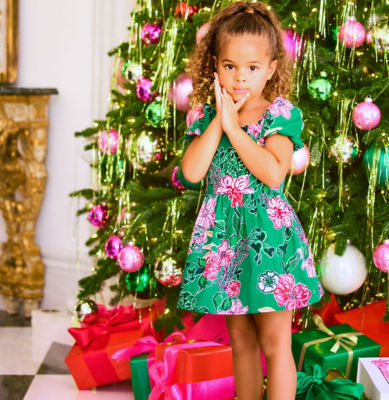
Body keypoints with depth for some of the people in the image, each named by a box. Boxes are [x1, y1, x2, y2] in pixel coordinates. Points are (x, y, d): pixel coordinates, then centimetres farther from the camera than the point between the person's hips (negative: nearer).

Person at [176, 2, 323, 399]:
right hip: (223, 234, 4)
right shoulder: (207, 115, 5)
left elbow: (274, 173, -21)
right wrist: (218, 119, -11)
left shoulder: (282, 114, -5)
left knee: (274, 342, 0)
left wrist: (233, 125, -17)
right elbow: (192, 171, -10)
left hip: (268, 233, -4)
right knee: (241, 340, 15)